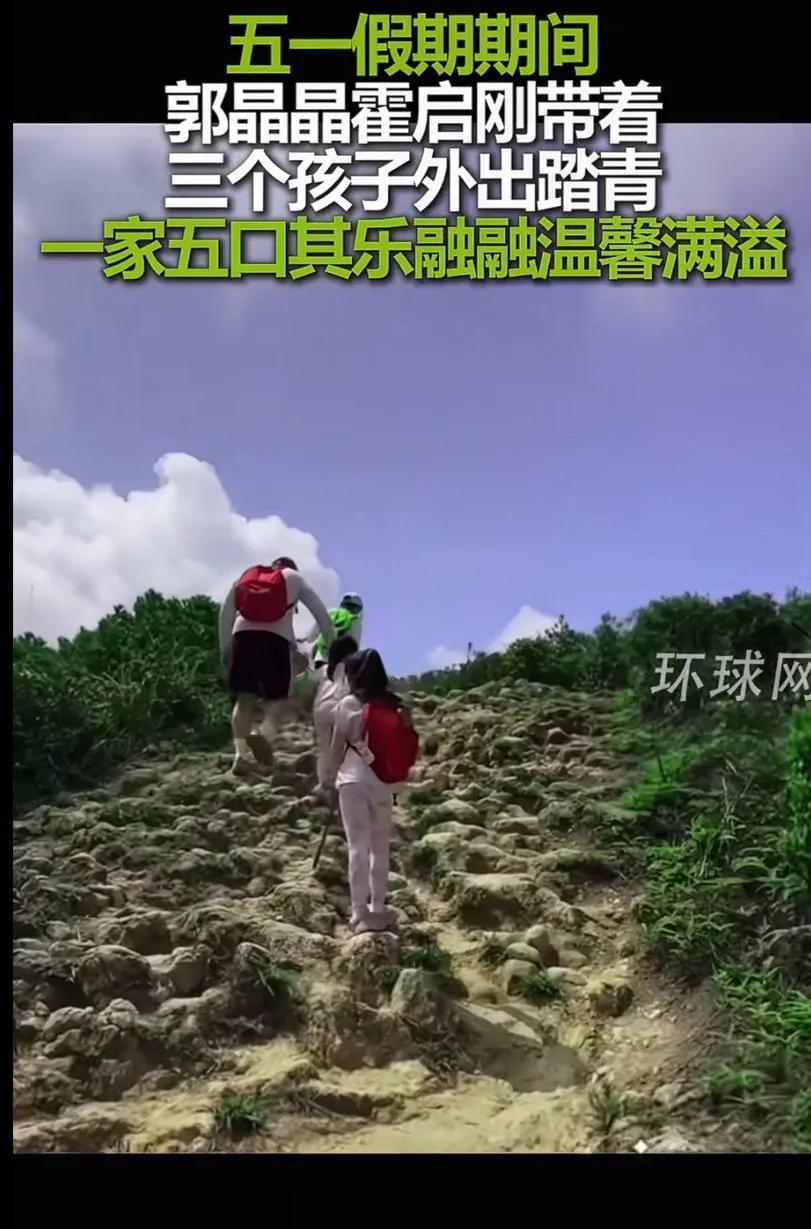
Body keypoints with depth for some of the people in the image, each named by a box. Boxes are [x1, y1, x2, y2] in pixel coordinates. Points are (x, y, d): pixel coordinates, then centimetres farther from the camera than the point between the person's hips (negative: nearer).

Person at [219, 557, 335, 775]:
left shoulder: (246, 575, 25)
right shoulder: (293, 577, 21)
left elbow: (226, 610, 16)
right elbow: (319, 610, 15)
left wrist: (225, 646, 16)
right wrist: (333, 643, 16)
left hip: (244, 634, 2)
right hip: (276, 637, -2)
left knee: (244, 697, 6)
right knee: (277, 694, 8)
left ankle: (240, 754, -5)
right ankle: (264, 734, -21)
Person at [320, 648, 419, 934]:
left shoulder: (349, 704, -6)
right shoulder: (395, 705, 3)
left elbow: (337, 748, -1)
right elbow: (404, 749, 4)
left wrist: (327, 780, 11)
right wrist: (395, 781, 14)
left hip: (354, 782, -4)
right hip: (384, 784, 4)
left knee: (358, 847, -3)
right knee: (380, 847, 13)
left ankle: (360, 914, -3)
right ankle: (378, 910, 18)